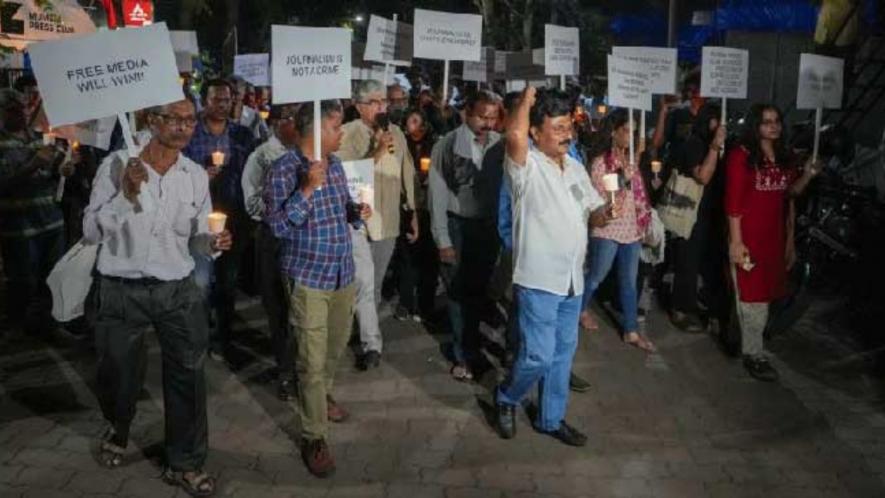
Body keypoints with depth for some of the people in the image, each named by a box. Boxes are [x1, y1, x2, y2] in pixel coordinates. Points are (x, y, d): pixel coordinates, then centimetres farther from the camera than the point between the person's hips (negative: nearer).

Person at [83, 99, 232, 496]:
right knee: (119, 375, 14)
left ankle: (185, 463, 20)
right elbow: (91, 231, -9)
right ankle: (117, 429, 47)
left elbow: (194, 238, 9)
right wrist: (127, 194, -23)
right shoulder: (116, 164, -8)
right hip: (121, 290, -2)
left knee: (187, 375, 2)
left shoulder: (197, 175, 2)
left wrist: (213, 243, -14)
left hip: (177, 289, 2)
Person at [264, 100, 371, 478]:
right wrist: (307, 188, -30)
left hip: (343, 272, 7)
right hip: (308, 277, -7)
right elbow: (277, 226, -21)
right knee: (312, 360, -2)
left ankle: (322, 394, 49)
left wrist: (357, 211, -4)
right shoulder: (284, 169, -15)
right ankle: (314, 436, 12)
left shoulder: (335, 164, 6)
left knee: (336, 347, 23)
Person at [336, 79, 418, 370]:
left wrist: (412, 212, 14)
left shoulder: (397, 133, 8)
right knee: (364, 281, -13)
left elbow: (407, 174, 14)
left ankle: (366, 330, 35)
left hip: (389, 220, 5)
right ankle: (372, 344, -5)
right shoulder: (347, 134, -9)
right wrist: (376, 153, -23)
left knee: (376, 283, 16)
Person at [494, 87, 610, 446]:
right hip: (538, 280, -7)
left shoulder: (576, 169, 11)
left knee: (563, 354, 15)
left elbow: (593, 215, 15)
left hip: (572, 280, 7)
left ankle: (551, 418, 30)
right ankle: (506, 399, 22)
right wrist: (527, 99, -16)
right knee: (538, 356, -6)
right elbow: (515, 136, -33)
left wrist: (607, 212, -9)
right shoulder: (527, 166, -12)